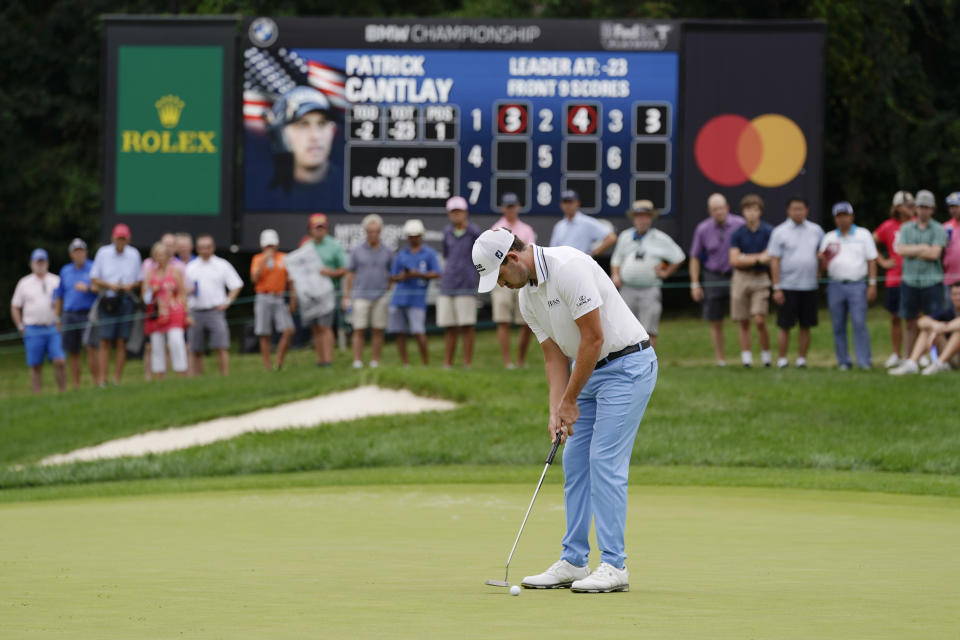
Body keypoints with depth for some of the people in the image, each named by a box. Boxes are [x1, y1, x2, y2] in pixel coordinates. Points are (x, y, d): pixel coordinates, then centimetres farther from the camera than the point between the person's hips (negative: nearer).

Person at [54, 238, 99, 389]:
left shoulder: (93, 268, 3)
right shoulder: (65, 271, 15)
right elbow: (59, 296, 19)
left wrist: (88, 288, -19)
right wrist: (58, 317, 17)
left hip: (88, 314, -4)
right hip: (69, 314, 4)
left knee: (91, 347, -17)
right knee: (72, 352, 4)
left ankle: (96, 381, -13)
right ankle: (76, 386, 9)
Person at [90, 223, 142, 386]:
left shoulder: (134, 254, 7)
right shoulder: (103, 253, 3)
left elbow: (140, 280, 12)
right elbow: (94, 279, 4)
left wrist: (130, 286, -10)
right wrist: (110, 285, -12)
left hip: (126, 301, 1)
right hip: (107, 302, -1)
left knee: (121, 342, -1)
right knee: (105, 342, -6)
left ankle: (117, 381, 3)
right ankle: (102, 381, -7)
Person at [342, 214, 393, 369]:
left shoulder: (387, 253, 6)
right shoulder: (357, 251, 2)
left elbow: (391, 276, 12)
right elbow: (349, 275, 4)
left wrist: (392, 297, 6)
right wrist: (346, 297, -1)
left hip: (380, 297, 1)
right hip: (361, 296, -1)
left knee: (378, 331, 1)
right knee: (359, 331, -5)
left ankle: (375, 362, 6)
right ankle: (357, 362, -3)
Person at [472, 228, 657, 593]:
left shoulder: (568, 268, -23)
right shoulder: (527, 297, 6)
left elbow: (594, 338, -22)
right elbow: (555, 356, 9)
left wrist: (569, 401, -14)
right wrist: (556, 411, -5)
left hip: (628, 364, -9)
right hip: (590, 371, 9)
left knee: (605, 462, -12)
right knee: (574, 462, 7)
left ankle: (614, 567, -10)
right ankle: (574, 562, 12)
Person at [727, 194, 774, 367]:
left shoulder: (769, 232, 0)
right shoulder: (738, 234, 4)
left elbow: (772, 257, -6)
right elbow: (734, 261, -3)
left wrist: (746, 258, -11)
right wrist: (758, 258, -11)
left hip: (760, 278, -2)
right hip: (741, 279, 2)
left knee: (759, 320, -12)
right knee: (743, 322, 3)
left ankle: (766, 354, 3)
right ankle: (746, 357, 8)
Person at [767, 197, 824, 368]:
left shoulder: (816, 231, 9)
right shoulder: (780, 232, -1)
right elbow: (774, 261, -4)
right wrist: (776, 288, -9)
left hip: (809, 286, 3)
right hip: (787, 287, -3)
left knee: (806, 326, 4)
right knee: (785, 326, -2)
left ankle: (802, 359, 11)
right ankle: (781, 360, 4)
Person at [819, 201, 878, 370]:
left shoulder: (863, 235, 8)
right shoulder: (829, 238, 13)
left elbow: (872, 261, 5)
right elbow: (824, 265, 13)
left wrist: (872, 285, -3)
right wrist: (822, 259, -11)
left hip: (857, 285, -3)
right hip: (835, 285, 3)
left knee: (859, 323, -12)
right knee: (838, 326, 2)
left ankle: (864, 361, -11)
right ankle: (843, 361, 8)